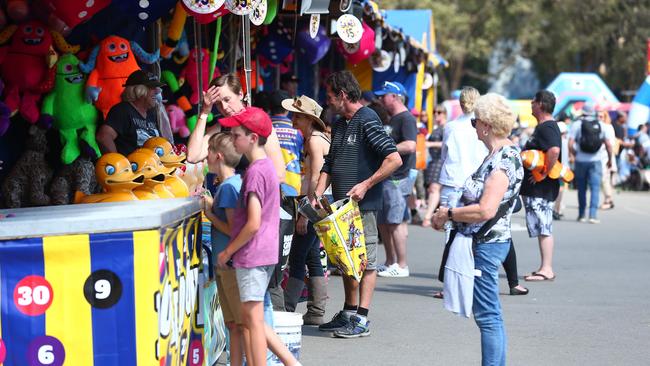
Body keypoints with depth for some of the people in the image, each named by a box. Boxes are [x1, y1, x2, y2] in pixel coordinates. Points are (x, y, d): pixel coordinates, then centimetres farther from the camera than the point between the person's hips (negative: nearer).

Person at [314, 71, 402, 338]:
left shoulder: (367, 120, -11)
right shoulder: (339, 125, 17)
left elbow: (394, 159, -18)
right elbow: (329, 166, 20)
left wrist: (365, 185, -18)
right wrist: (316, 196, 6)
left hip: (364, 204, -9)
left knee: (365, 261, -4)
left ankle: (361, 319, -4)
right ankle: (348, 314, 21)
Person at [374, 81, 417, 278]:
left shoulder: (407, 119, -12)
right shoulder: (390, 119, 20)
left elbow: (410, 145, -25)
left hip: (398, 178, -10)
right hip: (385, 177, 10)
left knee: (395, 222, -8)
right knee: (382, 222, 14)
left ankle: (402, 266, -3)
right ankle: (390, 262, 23)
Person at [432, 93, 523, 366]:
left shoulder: (503, 160, -20)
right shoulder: (501, 154, 12)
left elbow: (485, 210, -28)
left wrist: (448, 214, -15)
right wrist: (449, 213, 9)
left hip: (486, 245, -11)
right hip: (485, 243, 11)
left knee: (487, 316, -6)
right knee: (489, 315, 16)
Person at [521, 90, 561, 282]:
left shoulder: (547, 127, -16)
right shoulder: (542, 126, 17)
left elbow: (554, 150, -32)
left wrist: (544, 173, -26)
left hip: (541, 188, -11)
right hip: (534, 188, 11)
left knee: (543, 229, -9)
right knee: (542, 229, 12)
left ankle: (546, 270, -8)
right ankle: (545, 268, 17)